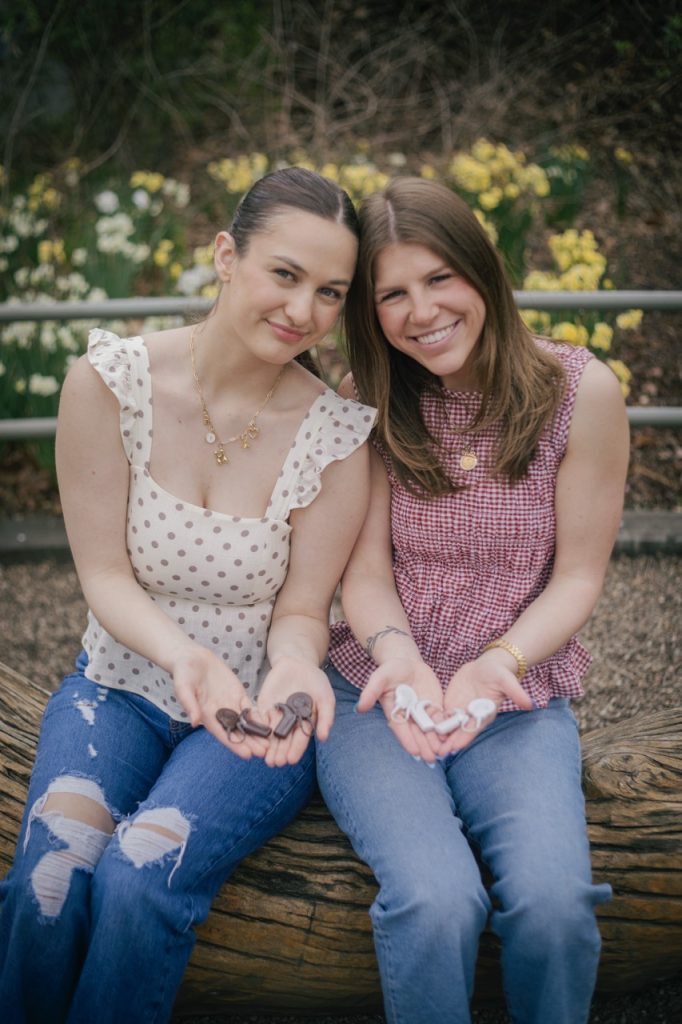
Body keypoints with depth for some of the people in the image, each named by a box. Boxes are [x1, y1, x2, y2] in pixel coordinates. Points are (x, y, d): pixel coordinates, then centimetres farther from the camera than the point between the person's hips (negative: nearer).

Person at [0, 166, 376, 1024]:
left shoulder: (334, 432, -12)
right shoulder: (111, 379, -11)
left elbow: (302, 609, -5)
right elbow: (105, 574, -9)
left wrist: (293, 665, -28)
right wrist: (184, 656, -28)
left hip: (256, 708, -1)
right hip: (123, 688, 1)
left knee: (141, 874, -26)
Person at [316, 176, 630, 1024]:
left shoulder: (580, 392, -5)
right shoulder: (367, 404, 0)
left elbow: (577, 576, -1)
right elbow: (366, 573, -1)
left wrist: (500, 661, -18)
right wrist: (398, 653, -22)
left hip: (518, 698, 0)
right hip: (379, 695, 1)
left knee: (552, 897, -27)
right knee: (437, 898, -28)